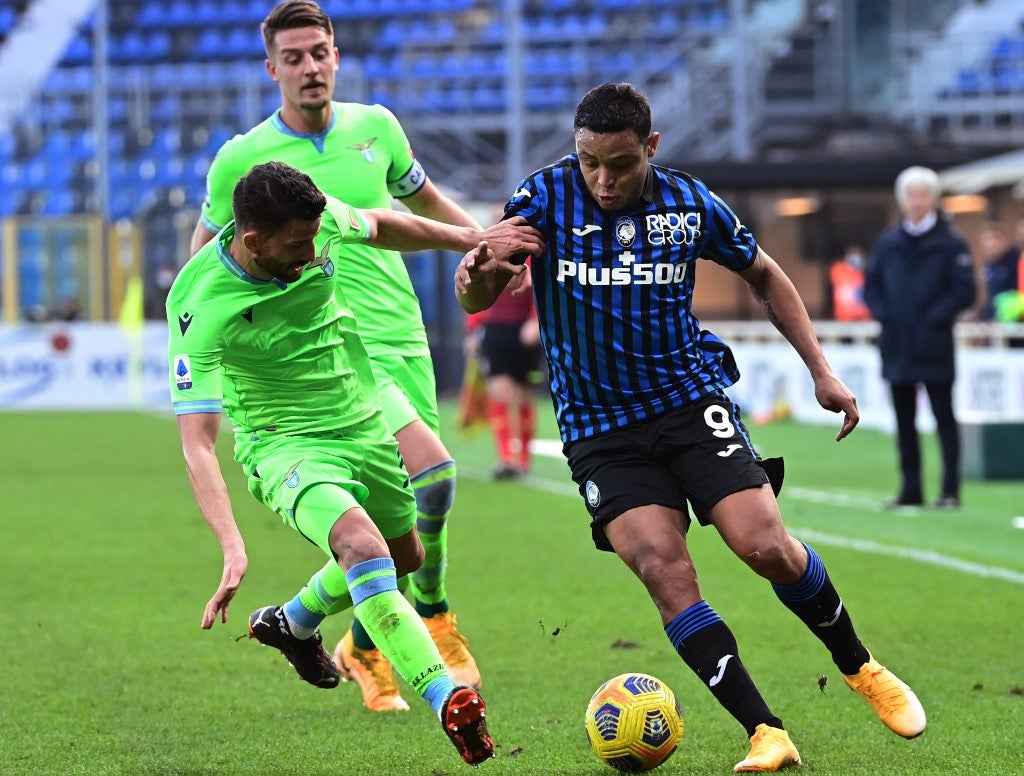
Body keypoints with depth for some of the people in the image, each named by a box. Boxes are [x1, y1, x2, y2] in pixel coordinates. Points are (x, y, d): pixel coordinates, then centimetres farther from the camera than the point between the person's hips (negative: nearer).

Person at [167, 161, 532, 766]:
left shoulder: (322, 221, -16)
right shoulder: (200, 307, -29)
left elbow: (379, 227, 11)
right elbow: (197, 443, -31)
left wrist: (473, 239, 18)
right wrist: (234, 549, -42)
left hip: (364, 424, 7)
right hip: (285, 443, -7)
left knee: (404, 557, 25)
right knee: (363, 547, -33)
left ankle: (294, 622, 53)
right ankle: (451, 701, -37)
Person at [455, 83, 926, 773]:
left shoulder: (690, 203, -2)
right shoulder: (546, 196, -7)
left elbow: (763, 274, 14)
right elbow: (478, 297, -13)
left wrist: (821, 370, 9)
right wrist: (477, 272, -38)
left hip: (693, 402, 1)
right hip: (598, 428, 0)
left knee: (767, 547, -13)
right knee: (663, 569, -19)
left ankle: (862, 669, 14)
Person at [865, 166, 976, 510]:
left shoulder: (950, 243, -4)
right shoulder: (888, 243, 10)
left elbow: (965, 291, -8)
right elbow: (871, 285, 15)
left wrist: (935, 319, -14)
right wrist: (883, 314, -1)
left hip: (934, 349, -5)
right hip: (897, 347, 5)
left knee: (944, 417, -1)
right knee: (904, 420, 9)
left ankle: (950, 490, 1)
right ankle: (910, 488, 15)